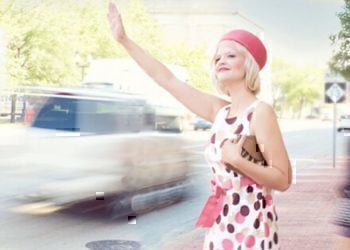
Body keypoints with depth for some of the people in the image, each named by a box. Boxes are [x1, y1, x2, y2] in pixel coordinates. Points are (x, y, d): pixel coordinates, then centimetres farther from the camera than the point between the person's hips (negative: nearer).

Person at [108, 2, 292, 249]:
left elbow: (283, 180, -14)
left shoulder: (261, 112, -12)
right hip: (220, 228, 6)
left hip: (250, 229, -6)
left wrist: (237, 160, -23)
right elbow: (167, 79, 10)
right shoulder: (219, 111, 6)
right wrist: (124, 40, 12)